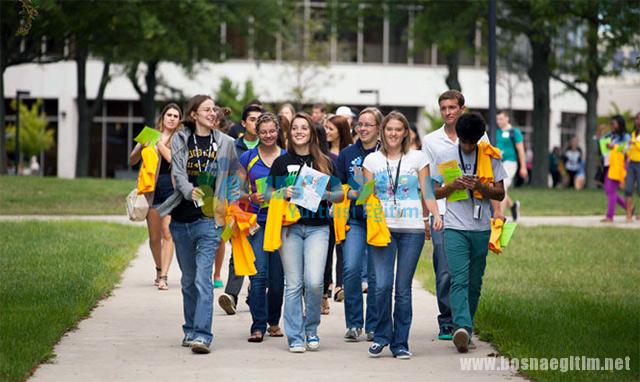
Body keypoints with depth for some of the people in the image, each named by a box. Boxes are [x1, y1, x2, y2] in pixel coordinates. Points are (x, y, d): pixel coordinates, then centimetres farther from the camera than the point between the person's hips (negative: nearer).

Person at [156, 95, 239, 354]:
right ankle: (190, 330, 26)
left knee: (203, 278, -14)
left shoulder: (225, 143, 6)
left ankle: (202, 335, -18)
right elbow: (178, 173, -4)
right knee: (188, 279, 13)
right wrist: (190, 191, -24)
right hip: (182, 219, 2)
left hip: (209, 219, -2)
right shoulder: (180, 140, 6)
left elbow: (234, 178, 10)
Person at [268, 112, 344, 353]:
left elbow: (339, 194, 11)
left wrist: (325, 194, -9)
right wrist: (284, 193, -11)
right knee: (293, 284, -2)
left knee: (314, 281, -13)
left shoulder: (324, 162, 9)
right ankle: (295, 337, 5)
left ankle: (311, 329, 10)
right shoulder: (281, 162, 9)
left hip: (317, 227, 0)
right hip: (289, 226, 0)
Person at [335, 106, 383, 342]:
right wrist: (350, 194, -4)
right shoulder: (347, 155, 10)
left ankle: (373, 326, 11)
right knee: (351, 268, -13)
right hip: (354, 219, 1)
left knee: (376, 274, 0)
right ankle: (354, 324, -3)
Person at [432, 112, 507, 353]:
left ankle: (465, 330, 17)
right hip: (455, 228, -2)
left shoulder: (490, 157, 5)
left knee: (474, 283, 7)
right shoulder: (444, 156, 4)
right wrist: (454, 186, -12)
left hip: (481, 228, 2)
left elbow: (500, 194, 6)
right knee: (459, 281, -15)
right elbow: (434, 193, 7)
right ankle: (462, 328, -28)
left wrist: (479, 186, -13)